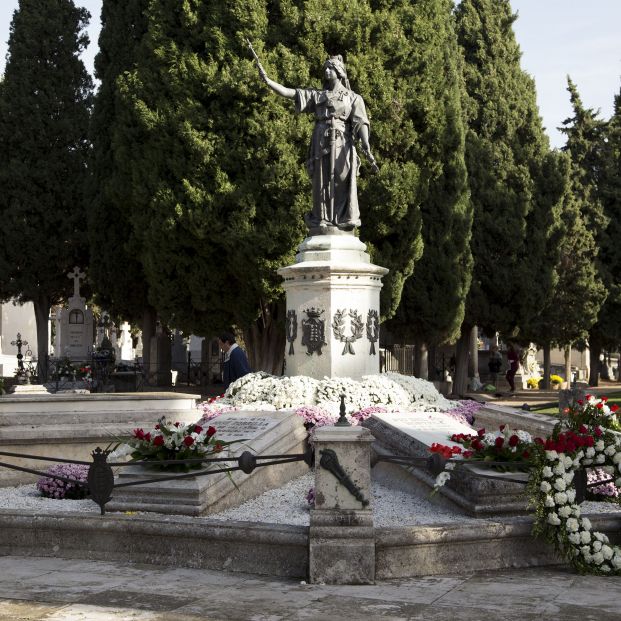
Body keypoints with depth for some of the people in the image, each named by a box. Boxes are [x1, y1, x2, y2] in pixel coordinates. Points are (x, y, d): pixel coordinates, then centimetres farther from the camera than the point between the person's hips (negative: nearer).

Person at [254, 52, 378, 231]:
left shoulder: (353, 98, 12)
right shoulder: (317, 95, 20)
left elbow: (361, 124, 0)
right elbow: (289, 92, 11)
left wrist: (367, 149, -13)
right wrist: (267, 80, -1)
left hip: (341, 147, -3)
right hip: (320, 147, 3)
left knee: (342, 184, -7)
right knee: (321, 185, 1)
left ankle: (345, 225, -6)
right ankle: (322, 227, 4)